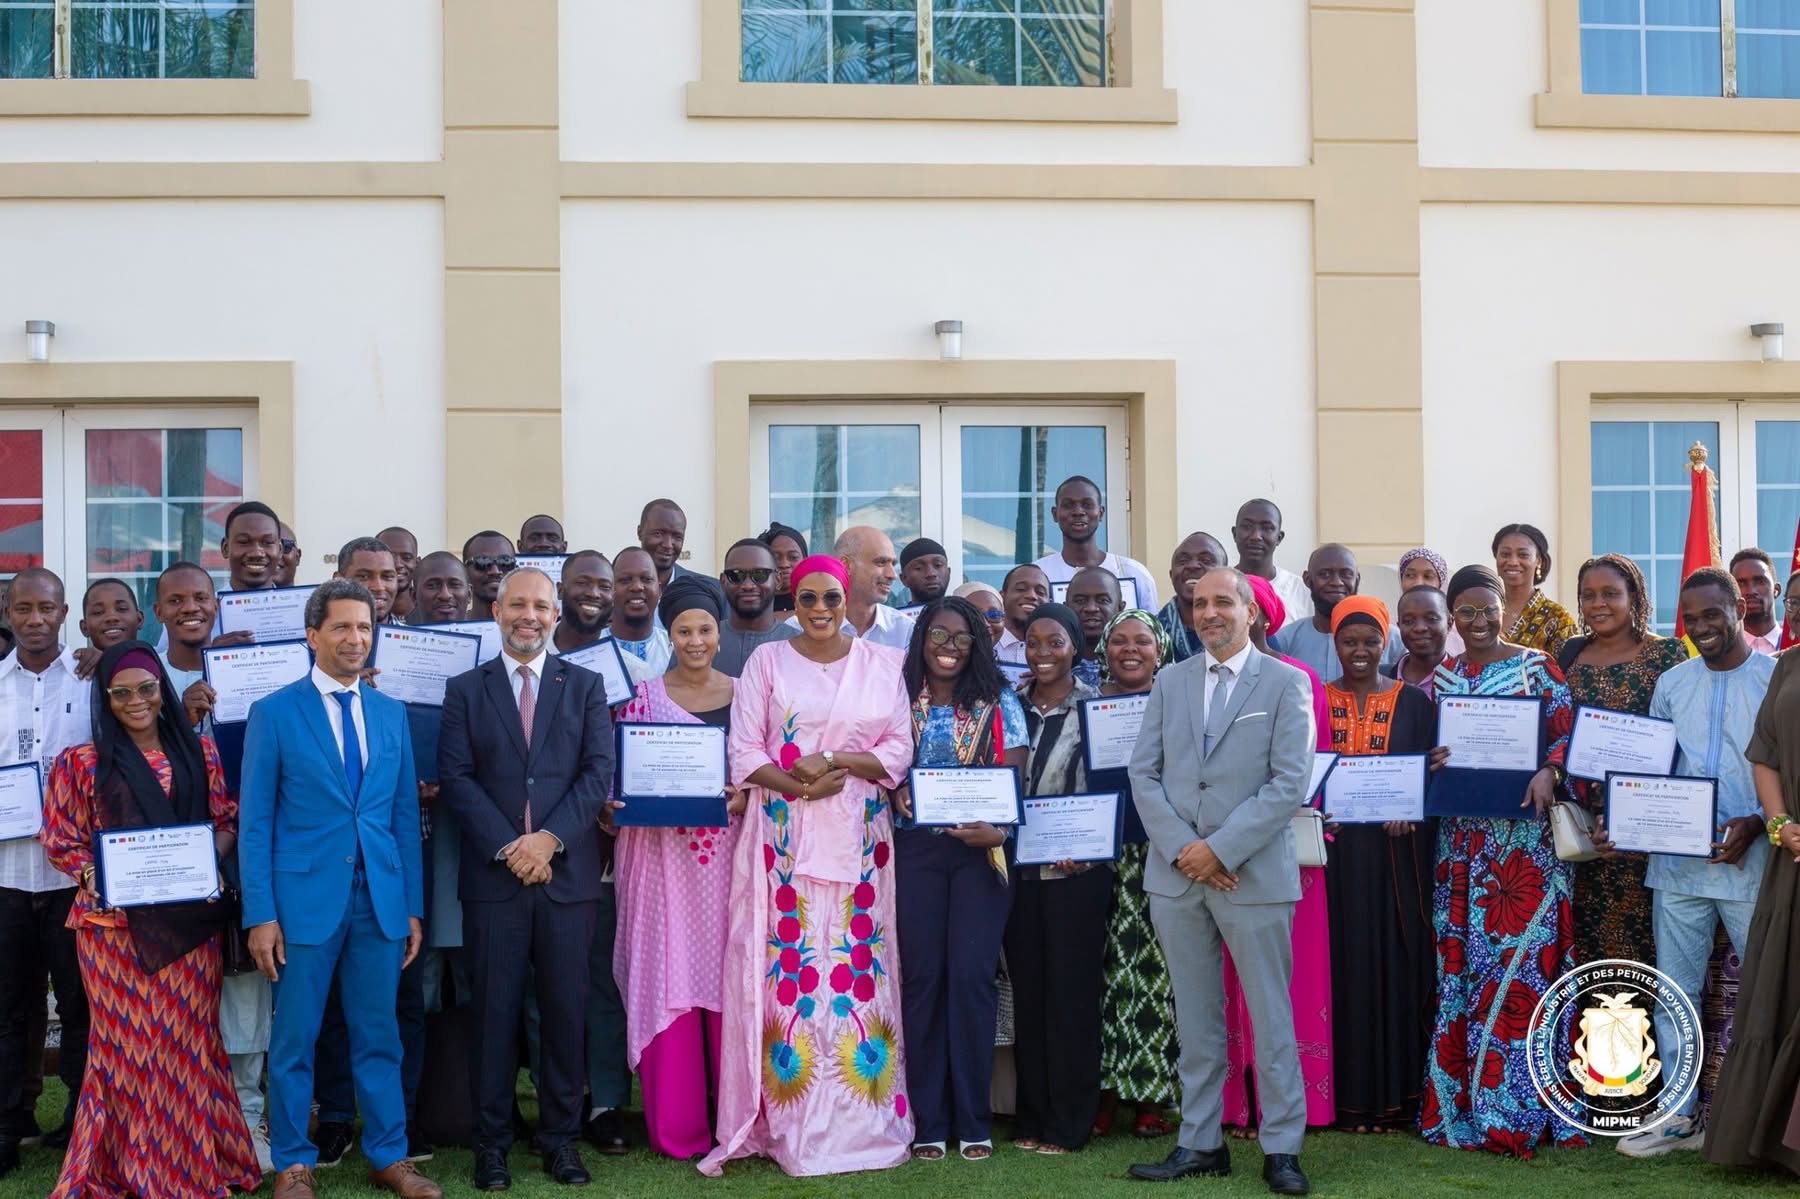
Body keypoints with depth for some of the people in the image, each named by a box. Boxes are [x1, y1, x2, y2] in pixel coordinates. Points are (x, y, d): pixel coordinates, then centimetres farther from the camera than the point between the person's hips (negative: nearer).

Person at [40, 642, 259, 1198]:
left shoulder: (199, 751, 9)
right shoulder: (80, 763, 3)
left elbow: (226, 820, 11)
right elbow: (62, 842, 3)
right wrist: (97, 877, -14)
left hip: (190, 918, 2)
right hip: (115, 921, -2)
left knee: (189, 1041, 4)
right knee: (126, 1044, 2)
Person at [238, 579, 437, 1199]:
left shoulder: (391, 714, 10)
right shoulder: (275, 712, -1)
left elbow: (405, 815, 12)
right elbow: (255, 821, -2)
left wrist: (413, 907, 7)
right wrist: (260, 913, -8)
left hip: (380, 898, 3)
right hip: (305, 897, -3)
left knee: (379, 1034, 9)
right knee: (294, 1038, 5)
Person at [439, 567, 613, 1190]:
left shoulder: (586, 686, 9)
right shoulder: (466, 689, 8)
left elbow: (598, 771, 1)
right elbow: (455, 777, 0)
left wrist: (551, 837, -12)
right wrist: (507, 846, -11)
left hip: (568, 874, 1)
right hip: (494, 875, 0)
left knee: (566, 1010, 4)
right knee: (495, 1010, 2)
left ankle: (561, 1135, 14)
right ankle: (492, 1140, 11)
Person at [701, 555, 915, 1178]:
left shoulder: (882, 663, 9)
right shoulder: (766, 661, 6)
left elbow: (899, 750, 4)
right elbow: (744, 752, 1)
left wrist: (835, 759, -10)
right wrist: (799, 787, -14)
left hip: (857, 838, 1)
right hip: (783, 838, -1)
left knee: (859, 964, 0)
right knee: (788, 967, -3)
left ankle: (863, 1123, 8)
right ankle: (789, 1127, 4)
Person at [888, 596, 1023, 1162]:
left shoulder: (999, 702, 5)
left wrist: (997, 829, -17)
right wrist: (894, 793, -14)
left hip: (980, 850, -1)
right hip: (916, 849, 1)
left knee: (972, 974, -5)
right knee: (922, 975, 1)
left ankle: (973, 1120, 4)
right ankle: (927, 1121, 8)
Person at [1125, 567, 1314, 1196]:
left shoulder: (1286, 683, 0)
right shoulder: (1170, 681, 11)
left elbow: (1292, 781, -8)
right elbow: (1143, 772, 7)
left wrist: (1220, 849, -13)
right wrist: (1181, 848, -7)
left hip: (1254, 876, -3)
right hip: (1176, 875, 4)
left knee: (1271, 1019, 2)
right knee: (1196, 1020, 10)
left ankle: (1282, 1148, 11)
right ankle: (1200, 1143, 18)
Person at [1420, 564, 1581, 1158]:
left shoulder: (1537, 666, 2)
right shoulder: (1441, 678, 13)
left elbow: (1567, 732, -3)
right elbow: (1421, 751, 14)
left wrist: (1549, 772, -20)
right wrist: (1431, 764, -7)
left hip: (1525, 838, -4)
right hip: (1460, 838, 4)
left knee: (1522, 958, -6)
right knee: (1461, 962, 3)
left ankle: (1516, 1109, -1)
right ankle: (1463, 1104, 9)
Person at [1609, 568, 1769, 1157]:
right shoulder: (1672, 683, 10)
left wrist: (1757, 823, -17)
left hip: (1752, 860, -4)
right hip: (1678, 862, 4)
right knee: (1675, 991, 8)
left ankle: (1772, 1112, 14)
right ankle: (1680, 1115, 18)